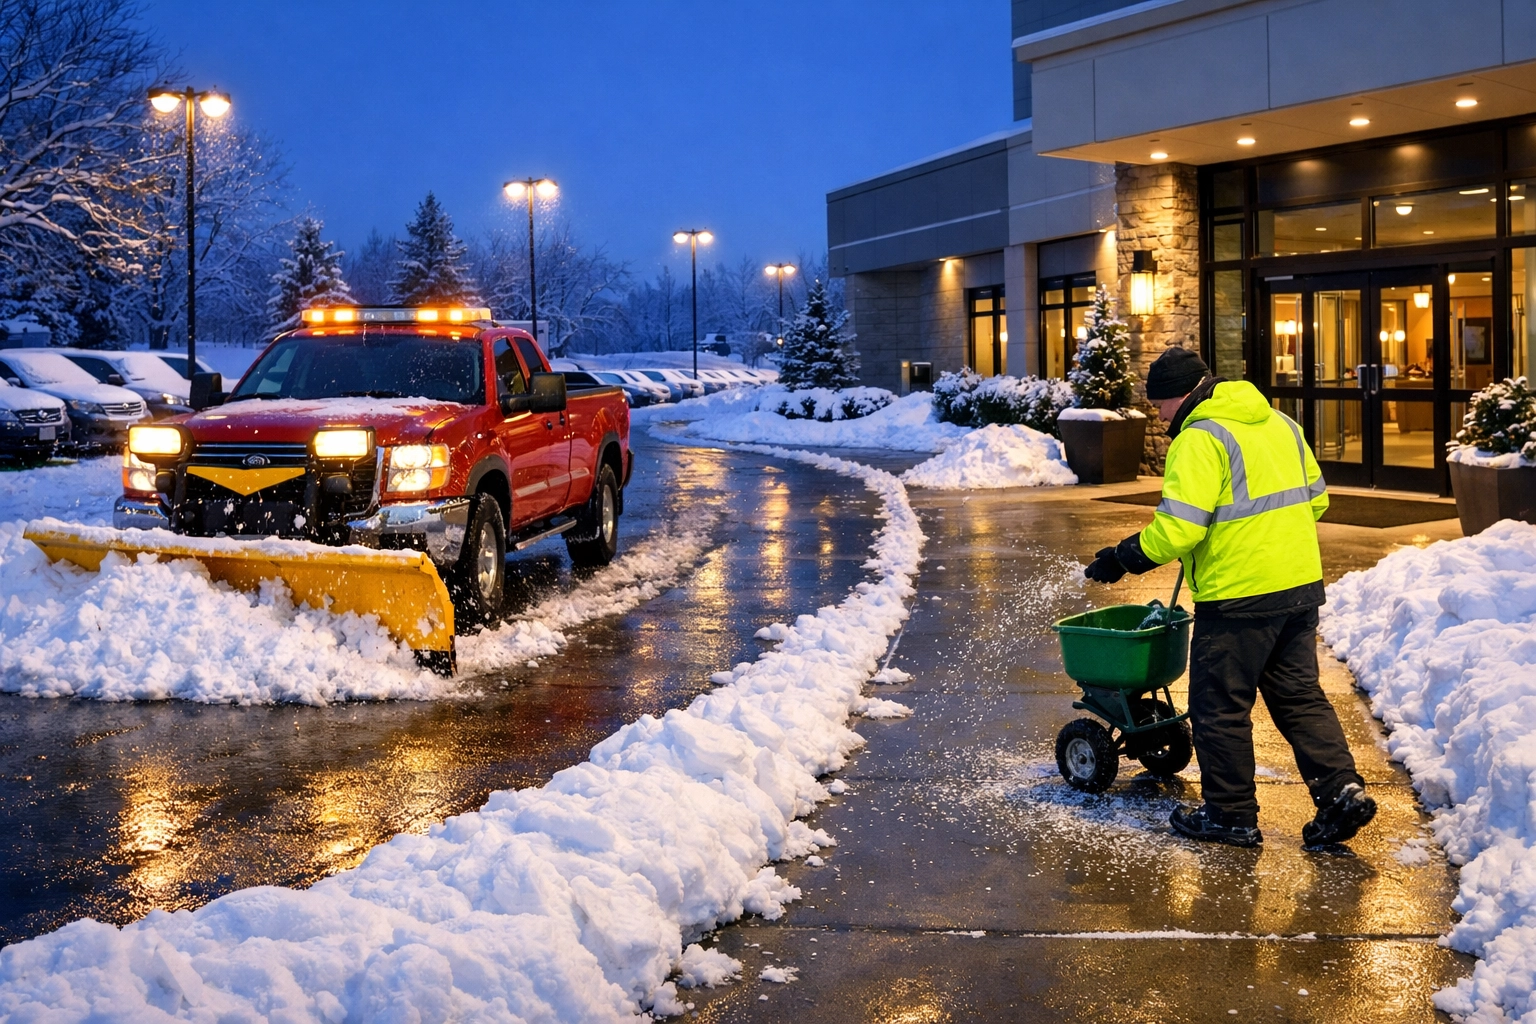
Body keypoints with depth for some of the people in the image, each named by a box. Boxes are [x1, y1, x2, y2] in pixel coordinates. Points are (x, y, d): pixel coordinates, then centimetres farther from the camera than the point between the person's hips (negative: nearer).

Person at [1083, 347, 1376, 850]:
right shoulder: (1280, 423, 13)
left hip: (1237, 597, -8)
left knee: (1220, 707, 5)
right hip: (1301, 586, 8)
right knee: (1299, 695, 17)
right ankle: (1341, 790, 8)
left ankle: (1231, 815, 13)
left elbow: (1177, 529, -21)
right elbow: (1315, 499, 18)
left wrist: (1124, 557, -9)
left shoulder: (1200, 438, -14)